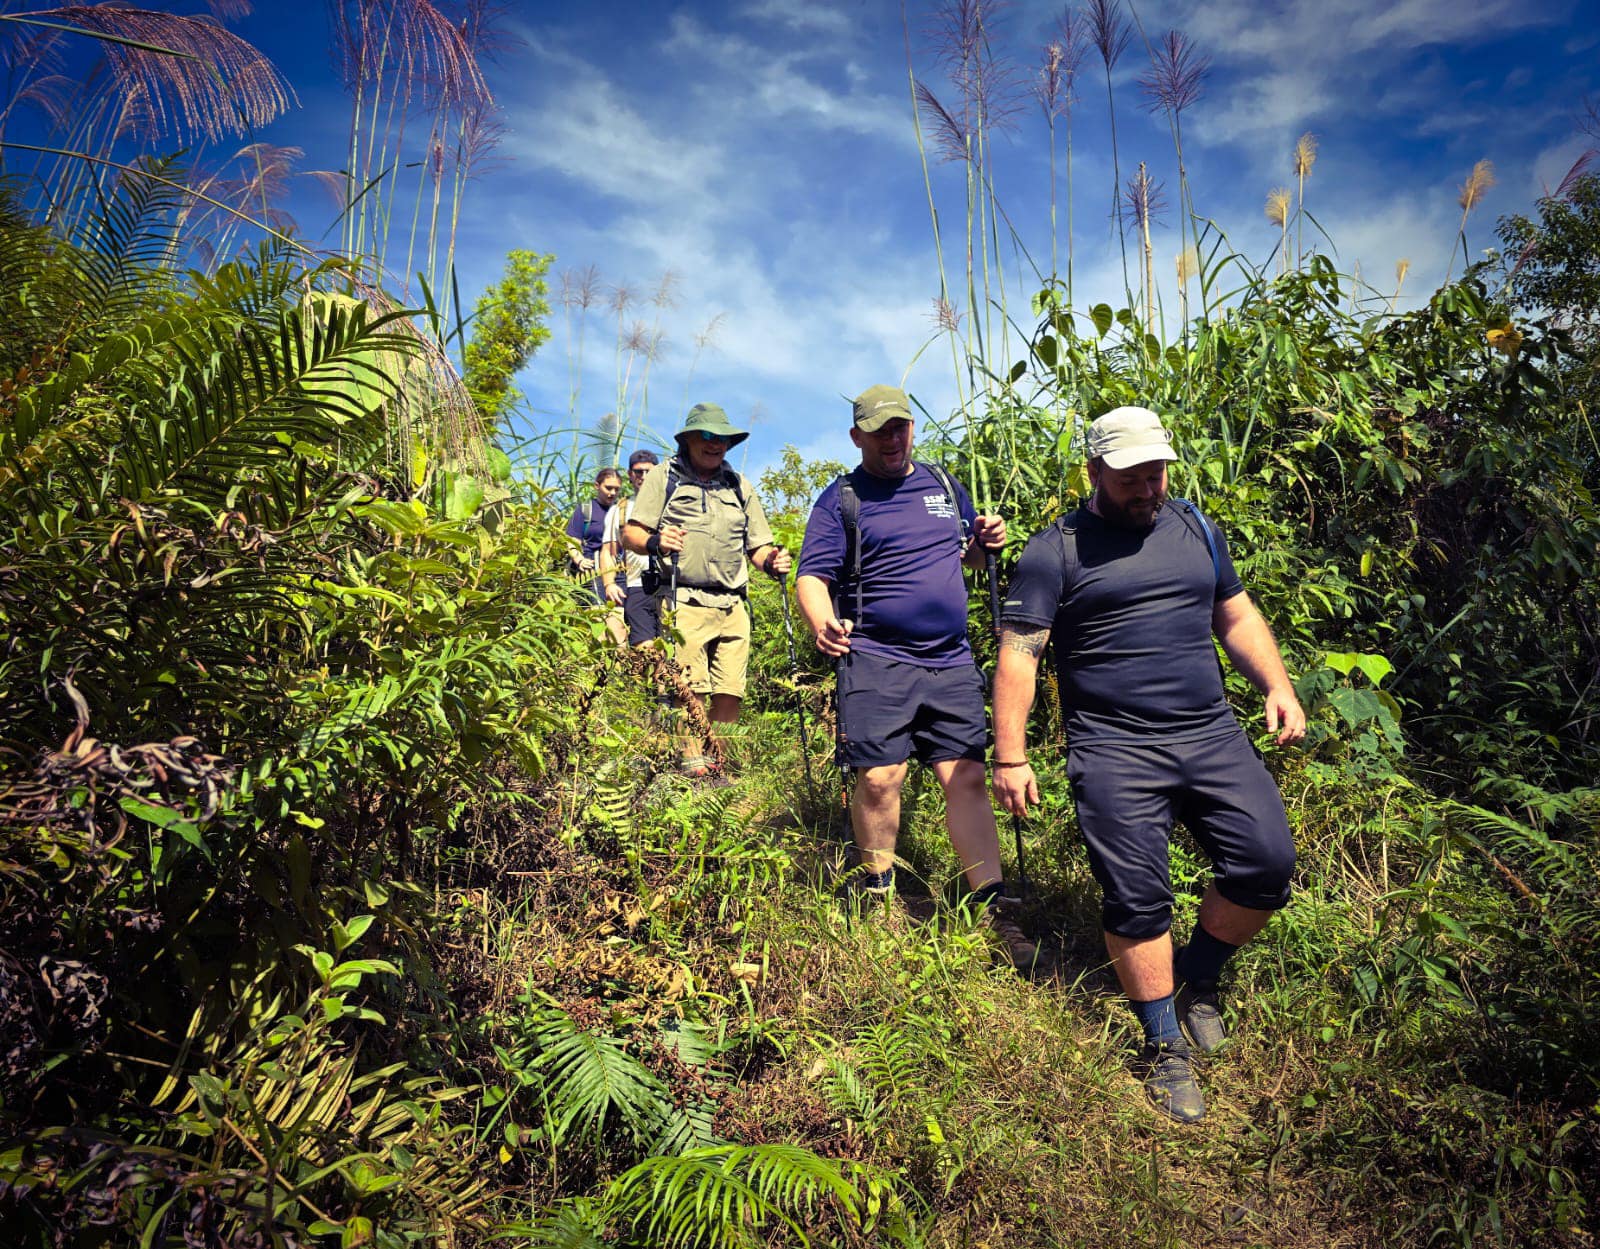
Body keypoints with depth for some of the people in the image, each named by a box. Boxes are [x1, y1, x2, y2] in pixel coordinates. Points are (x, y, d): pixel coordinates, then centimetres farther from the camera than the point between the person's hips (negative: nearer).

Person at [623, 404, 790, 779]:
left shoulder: (739, 485, 24)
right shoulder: (664, 476, 12)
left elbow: (758, 546, 24)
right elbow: (630, 534, 5)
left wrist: (772, 561, 1)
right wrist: (655, 542, -17)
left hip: (733, 606, 4)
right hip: (684, 602, -3)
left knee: (730, 691, -2)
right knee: (692, 688, -11)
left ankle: (720, 765, 11)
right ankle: (692, 760, 1)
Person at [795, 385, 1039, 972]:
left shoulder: (944, 486, 17)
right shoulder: (840, 500, 3)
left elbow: (966, 558, 27)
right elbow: (813, 577, -5)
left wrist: (984, 542, 2)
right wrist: (822, 623, -27)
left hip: (952, 663, 4)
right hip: (875, 663, -3)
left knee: (967, 779, 0)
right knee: (878, 781, -6)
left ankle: (996, 912, 7)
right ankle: (877, 896, 18)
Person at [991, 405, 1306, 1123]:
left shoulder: (1195, 529, 14)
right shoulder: (1057, 550, -2)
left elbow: (1237, 616, 22)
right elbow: (1018, 656, -6)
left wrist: (1277, 686, 6)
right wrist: (1010, 758, -11)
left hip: (1211, 733, 5)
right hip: (1115, 750, -4)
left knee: (1267, 863, -3)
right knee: (1137, 900, -4)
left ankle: (1196, 977, 24)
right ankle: (1165, 1045, 18)